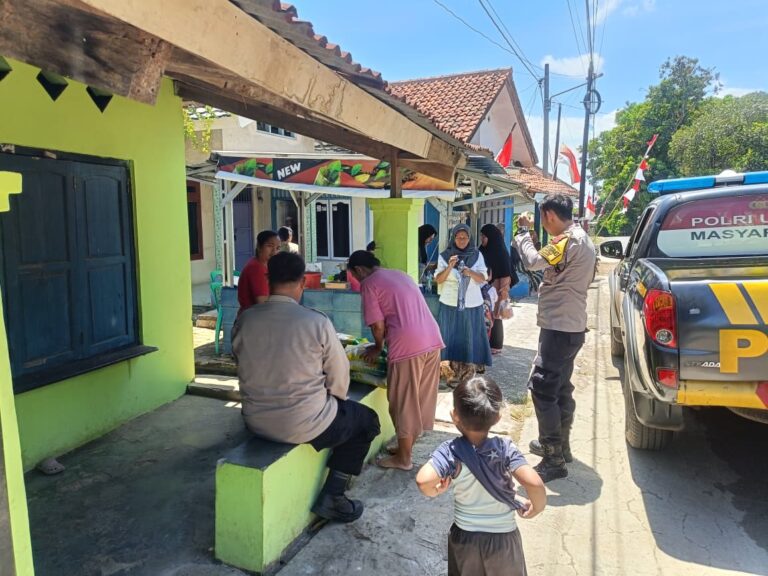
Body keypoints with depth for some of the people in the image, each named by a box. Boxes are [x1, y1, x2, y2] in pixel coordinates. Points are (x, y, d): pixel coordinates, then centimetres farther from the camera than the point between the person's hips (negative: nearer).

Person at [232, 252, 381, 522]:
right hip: (305, 425, -5)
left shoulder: (244, 320, -7)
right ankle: (331, 496, 13)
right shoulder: (317, 322, -18)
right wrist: (331, 402, 14)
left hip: (255, 422, 5)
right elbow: (339, 378, -8)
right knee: (368, 420, 20)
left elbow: (243, 367, 6)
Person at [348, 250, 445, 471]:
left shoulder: (369, 284, 0)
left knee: (404, 402, 7)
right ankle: (407, 446, 33)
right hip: (432, 339, 8)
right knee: (420, 399, 17)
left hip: (408, 345, -8)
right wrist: (386, 340, 32)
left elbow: (378, 325, -5)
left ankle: (404, 458, 19)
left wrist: (378, 348, 13)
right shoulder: (400, 274, 23)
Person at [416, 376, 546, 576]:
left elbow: (423, 480, -40)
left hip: (464, 538, 0)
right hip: (503, 538, 1)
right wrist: (537, 507, -13)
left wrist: (434, 492, -18)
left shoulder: (451, 451, -24)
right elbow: (533, 482, -33)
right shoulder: (504, 447, -21)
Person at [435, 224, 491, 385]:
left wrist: (471, 272, -21)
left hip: (472, 305, 1)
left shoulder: (477, 255, 2)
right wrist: (449, 267, -20)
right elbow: (438, 280, -4)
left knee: (471, 338, 2)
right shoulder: (444, 256, -1)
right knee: (453, 338, 2)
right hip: (450, 304, -1)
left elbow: (483, 279, -2)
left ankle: (468, 374, 10)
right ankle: (456, 372, 12)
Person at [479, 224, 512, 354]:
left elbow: (505, 276, -13)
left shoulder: (500, 253, -10)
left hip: (495, 291, -6)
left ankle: (496, 346, 11)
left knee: (494, 317, 1)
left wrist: (502, 294, -16)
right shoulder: (483, 251, 8)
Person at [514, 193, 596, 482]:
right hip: (570, 326, 11)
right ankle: (559, 445, 33)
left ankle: (554, 460, -2)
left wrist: (523, 232, -9)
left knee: (542, 388, -8)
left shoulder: (569, 240, -18)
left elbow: (533, 261, -25)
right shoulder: (581, 239, 15)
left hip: (560, 328, -11)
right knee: (559, 387, 19)